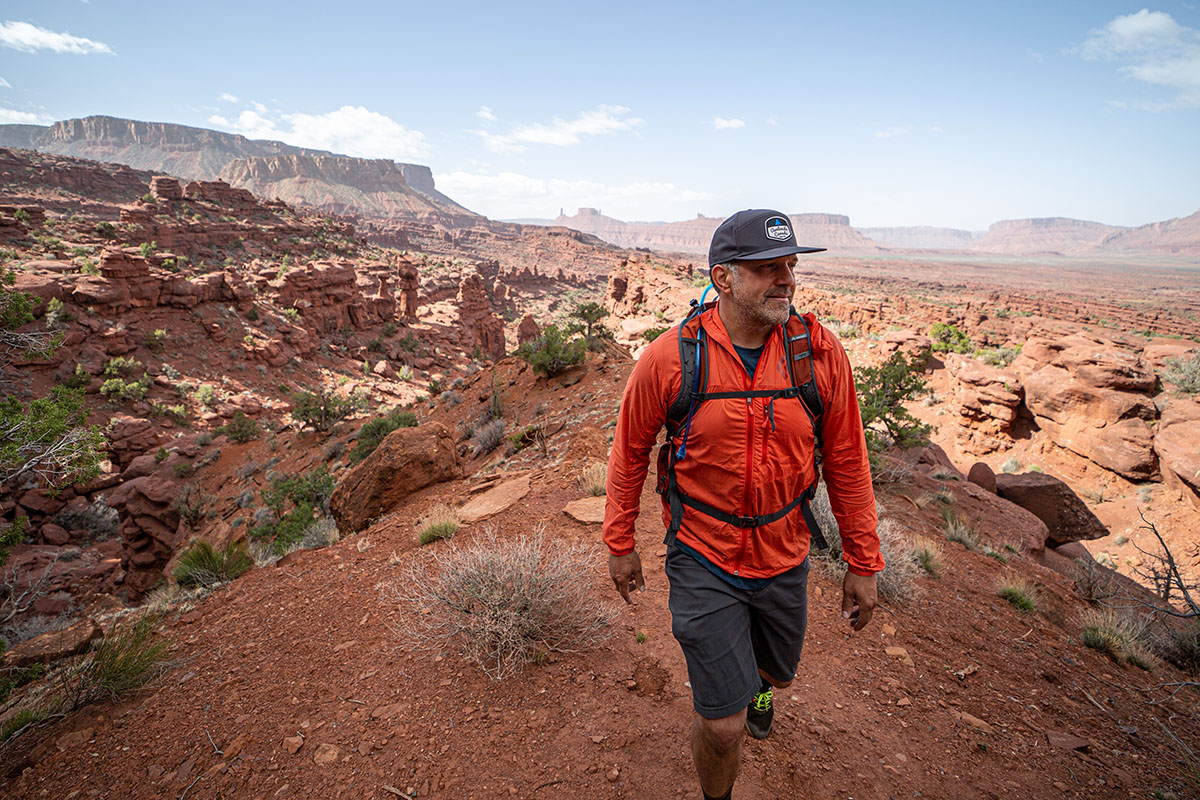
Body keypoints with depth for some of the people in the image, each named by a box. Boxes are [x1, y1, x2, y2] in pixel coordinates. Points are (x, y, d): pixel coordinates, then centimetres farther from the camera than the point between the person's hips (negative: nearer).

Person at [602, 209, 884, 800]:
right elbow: (630, 450, -4)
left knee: (776, 671, 28)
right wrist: (619, 544, 3)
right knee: (722, 723, 1)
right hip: (703, 560, -3)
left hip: (785, 558, 3)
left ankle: (757, 683, 68)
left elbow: (847, 463, -2)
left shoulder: (821, 354, -12)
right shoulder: (669, 358, -18)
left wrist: (862, 563, 3)